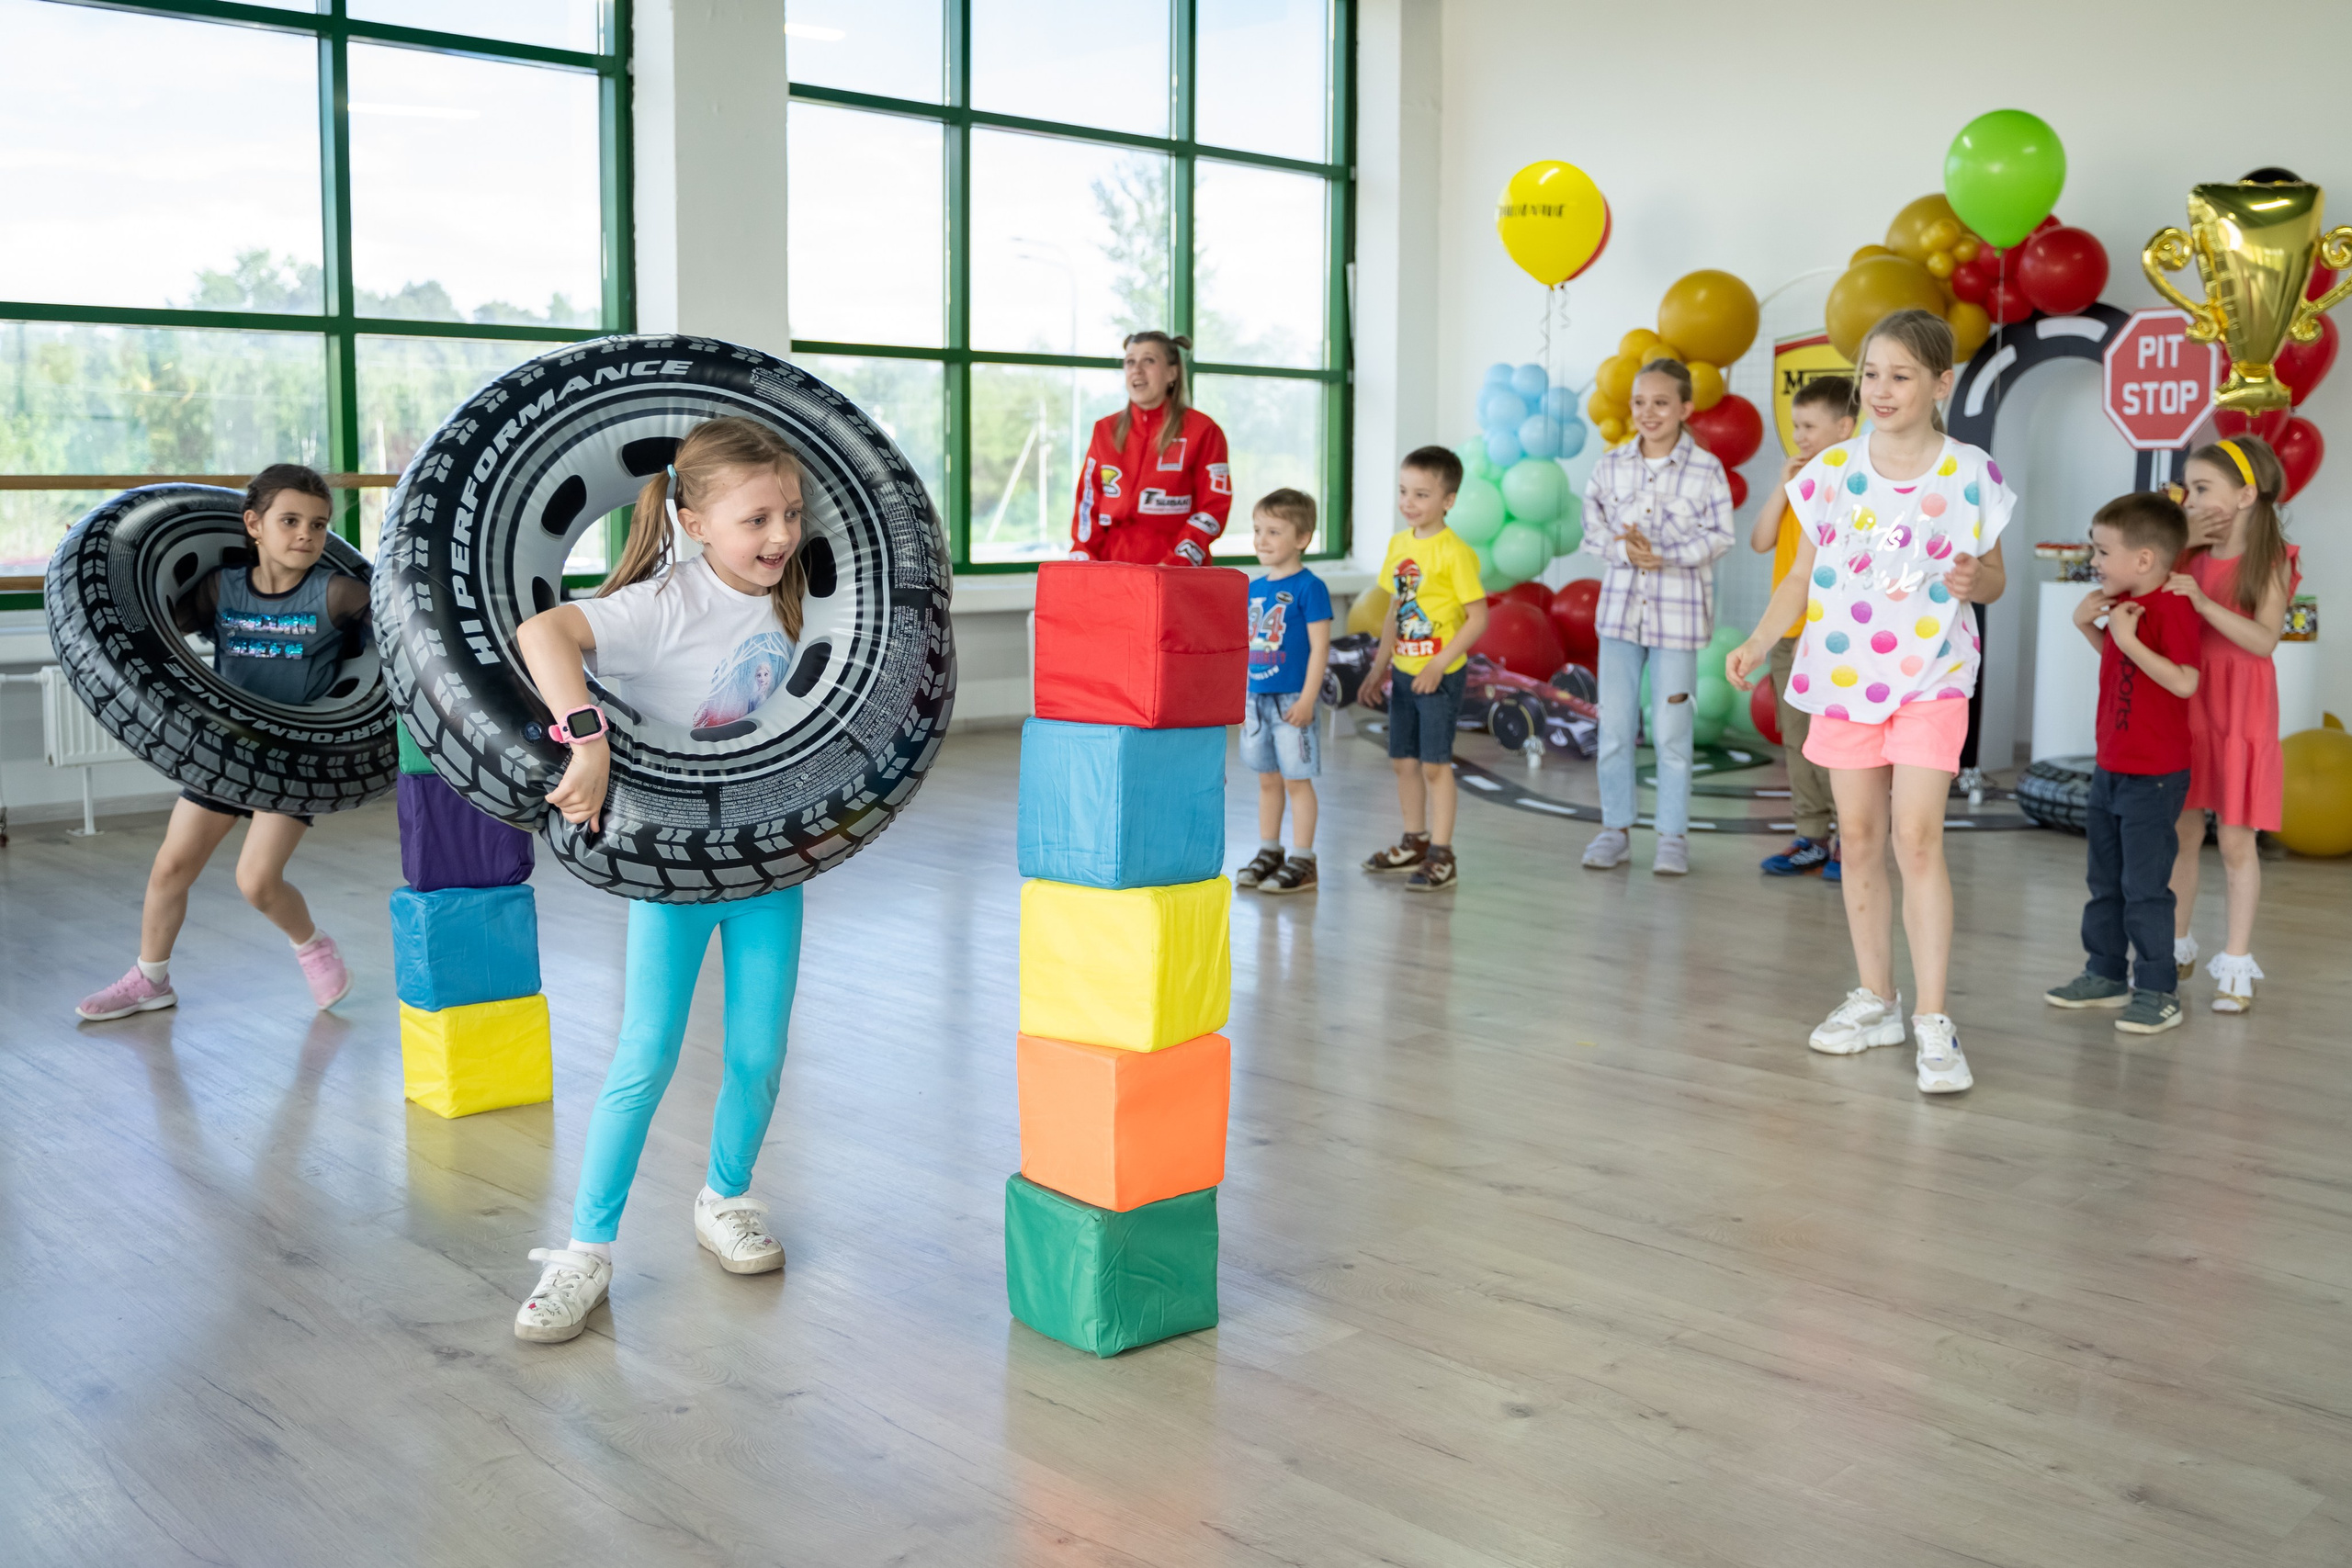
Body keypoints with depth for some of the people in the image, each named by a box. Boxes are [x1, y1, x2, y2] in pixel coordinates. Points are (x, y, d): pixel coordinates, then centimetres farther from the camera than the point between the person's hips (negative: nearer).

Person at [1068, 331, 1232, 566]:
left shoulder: (1201, 430, 3)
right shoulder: (1105, 430, 14)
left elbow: (1214, 507, -3)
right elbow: (1088, 504, 12)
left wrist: (1175, 564, -14)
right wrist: (1082, 560, -2)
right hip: (1112, 569, 3)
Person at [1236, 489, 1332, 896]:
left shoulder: (1309, 588, -10)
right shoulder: (1254, 589, 11)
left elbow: (1319, 647, -13)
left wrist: (1307, 699, -17)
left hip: (1292, 699, -6)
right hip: (1256, 698, 7)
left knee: (1297, 779, 0)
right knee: (1267, 779, 14)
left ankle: (1302, 862, 5)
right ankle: (1268, 853, 23)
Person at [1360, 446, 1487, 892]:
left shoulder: (1454, 552, -15)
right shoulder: (1399, 543, 7)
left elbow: (1478, 617, -16)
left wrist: (1439, 665, -20)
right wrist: (1379, 667, 16)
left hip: (1441, 675, -7)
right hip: (1403, 671, 7)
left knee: (1435, 762, -3)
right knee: (1404, 759, 15)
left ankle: (1442, 856, 5)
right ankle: (1415, 843, 30)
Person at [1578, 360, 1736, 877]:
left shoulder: (1706, 469, -4)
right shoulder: (1610, 467, 4)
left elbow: (1719, 537, -6)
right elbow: (1593, 530, 5)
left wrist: (1662, 553, -18)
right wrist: (1623, 549, -15)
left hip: (1678, 611, -3)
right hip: (1620, 606, 3)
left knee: (1671, 731, 2)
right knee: (1614, 724, 5)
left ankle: (1673, 835, 13)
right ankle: (1615, 829, 17)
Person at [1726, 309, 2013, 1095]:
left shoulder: (1970, 474, -3)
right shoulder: (1832, 469, 2)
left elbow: (1994, 576, 6)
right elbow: (1802, 573, 7)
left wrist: (1975, 579, -17)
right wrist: (1759, 642, -5)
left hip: (1930, 677, -3)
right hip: (1843, 672, 3)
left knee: (1917, 836, -12)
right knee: (1859, 837, 9)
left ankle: (1933, 1022, -7)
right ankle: (1875, 1000, 23)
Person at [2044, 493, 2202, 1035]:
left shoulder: (2172, 607, -19)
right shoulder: (2123, 601, 8)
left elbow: (2185, 682, -28)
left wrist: (2128, 637, -28)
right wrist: (2088, 626, 7)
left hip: (2154, 776, -9)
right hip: (2110, 767, 10)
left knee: (2145, 886, -4)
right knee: (2105, 880, 18)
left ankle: (2158, 991, 6)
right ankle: (2106, 974, 29)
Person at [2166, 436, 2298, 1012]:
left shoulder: (2271, 562, -7)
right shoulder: (2189, 558, 7)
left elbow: (2264, 640, -18)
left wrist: (2204, 603, -27)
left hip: (2241, 711, -4)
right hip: (2185, 705, 4)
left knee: (2236, 841, 0)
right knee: (2182, 832, 9)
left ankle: (2236, 965, 8)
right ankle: (2177, 947, 22)